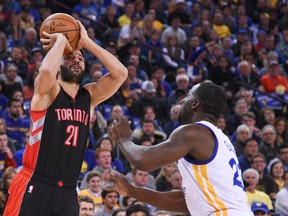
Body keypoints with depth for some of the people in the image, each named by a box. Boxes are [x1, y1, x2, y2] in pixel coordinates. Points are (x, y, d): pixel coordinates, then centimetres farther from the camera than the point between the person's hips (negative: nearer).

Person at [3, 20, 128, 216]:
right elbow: (47, 71, -29)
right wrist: (61, 40, -12)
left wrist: (87, 42, -1)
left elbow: (120, 73, -1)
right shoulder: (48, 91, -5)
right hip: (34, 187, -6)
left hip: (67, 192, 6)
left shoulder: (89, 97, 11)